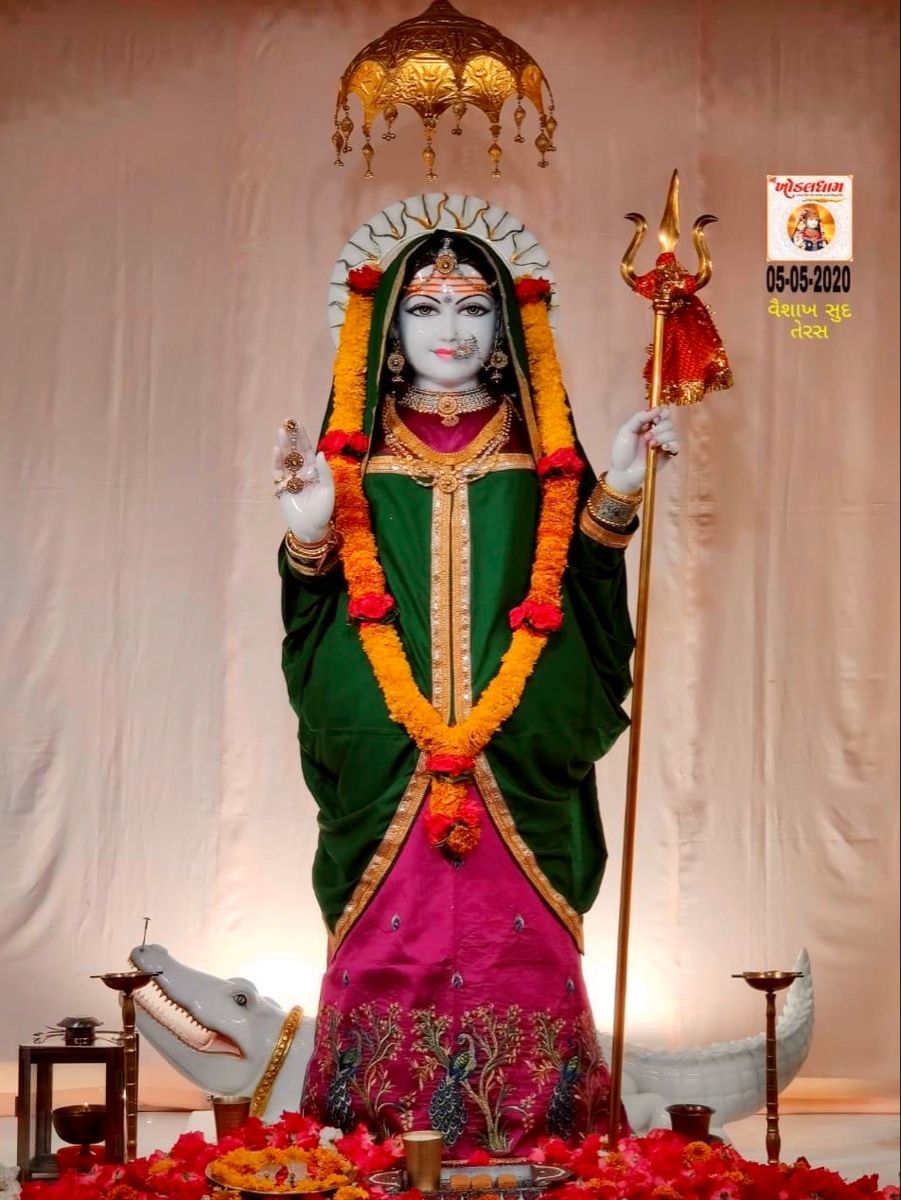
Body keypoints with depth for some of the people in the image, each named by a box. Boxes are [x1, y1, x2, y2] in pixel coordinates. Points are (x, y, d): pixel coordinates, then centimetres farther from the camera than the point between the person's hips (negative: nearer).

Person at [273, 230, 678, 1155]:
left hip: (517, 763, 0)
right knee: (390, 952, -1)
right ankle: (382, 1143, 12)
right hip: (384, 758, 0)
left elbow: (585, 593, 5)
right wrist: (309, 536, -13)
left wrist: (613, 498, -9)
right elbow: (315, 610, 6)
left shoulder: (542, 453, 8)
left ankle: (528, 1141, 11)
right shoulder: (359, 452, 7)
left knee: (519, 958, -2)